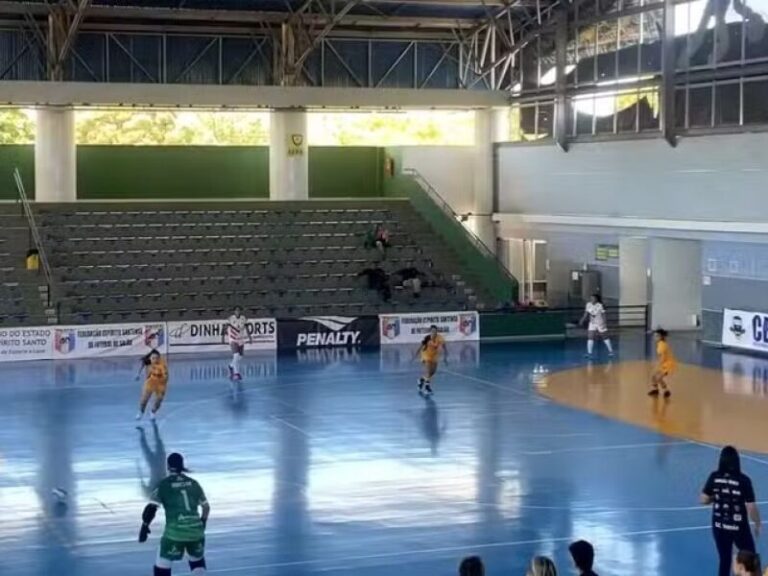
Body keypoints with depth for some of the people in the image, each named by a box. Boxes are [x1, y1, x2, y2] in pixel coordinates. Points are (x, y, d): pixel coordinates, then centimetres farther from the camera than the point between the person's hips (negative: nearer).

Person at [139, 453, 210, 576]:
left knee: (163, 564, 4)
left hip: (175, 532, -4)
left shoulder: (164, 484, 1)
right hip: (196, 531, 4)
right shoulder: (193, 483, 13)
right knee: (197, 559, 28)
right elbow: (206, 507, 22)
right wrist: (202, 524, 38)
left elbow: (151, 507, -7)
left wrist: (145, 526, 4)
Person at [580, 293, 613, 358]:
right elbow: (586, 313, 3)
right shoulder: (588, 305, -5)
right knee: (590, 337, -7)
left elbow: (603, 315, -15)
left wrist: (604, 323, -21)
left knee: (604, 337, 8)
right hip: (592, 324, 4)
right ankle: (589, 353, -4)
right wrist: (582, 320, -9)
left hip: (600, 324, -4)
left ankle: (610, 351, 24)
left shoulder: (600, 306, -19)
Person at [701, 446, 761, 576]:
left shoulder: (714, 477, -9)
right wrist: (757, 525, 1)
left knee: (724, 560, 15)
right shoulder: (743, 480, -18)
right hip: (739, 528, -3)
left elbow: (704, 500, -2)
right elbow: (751, 507, -15)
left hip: (719, 527, 3)